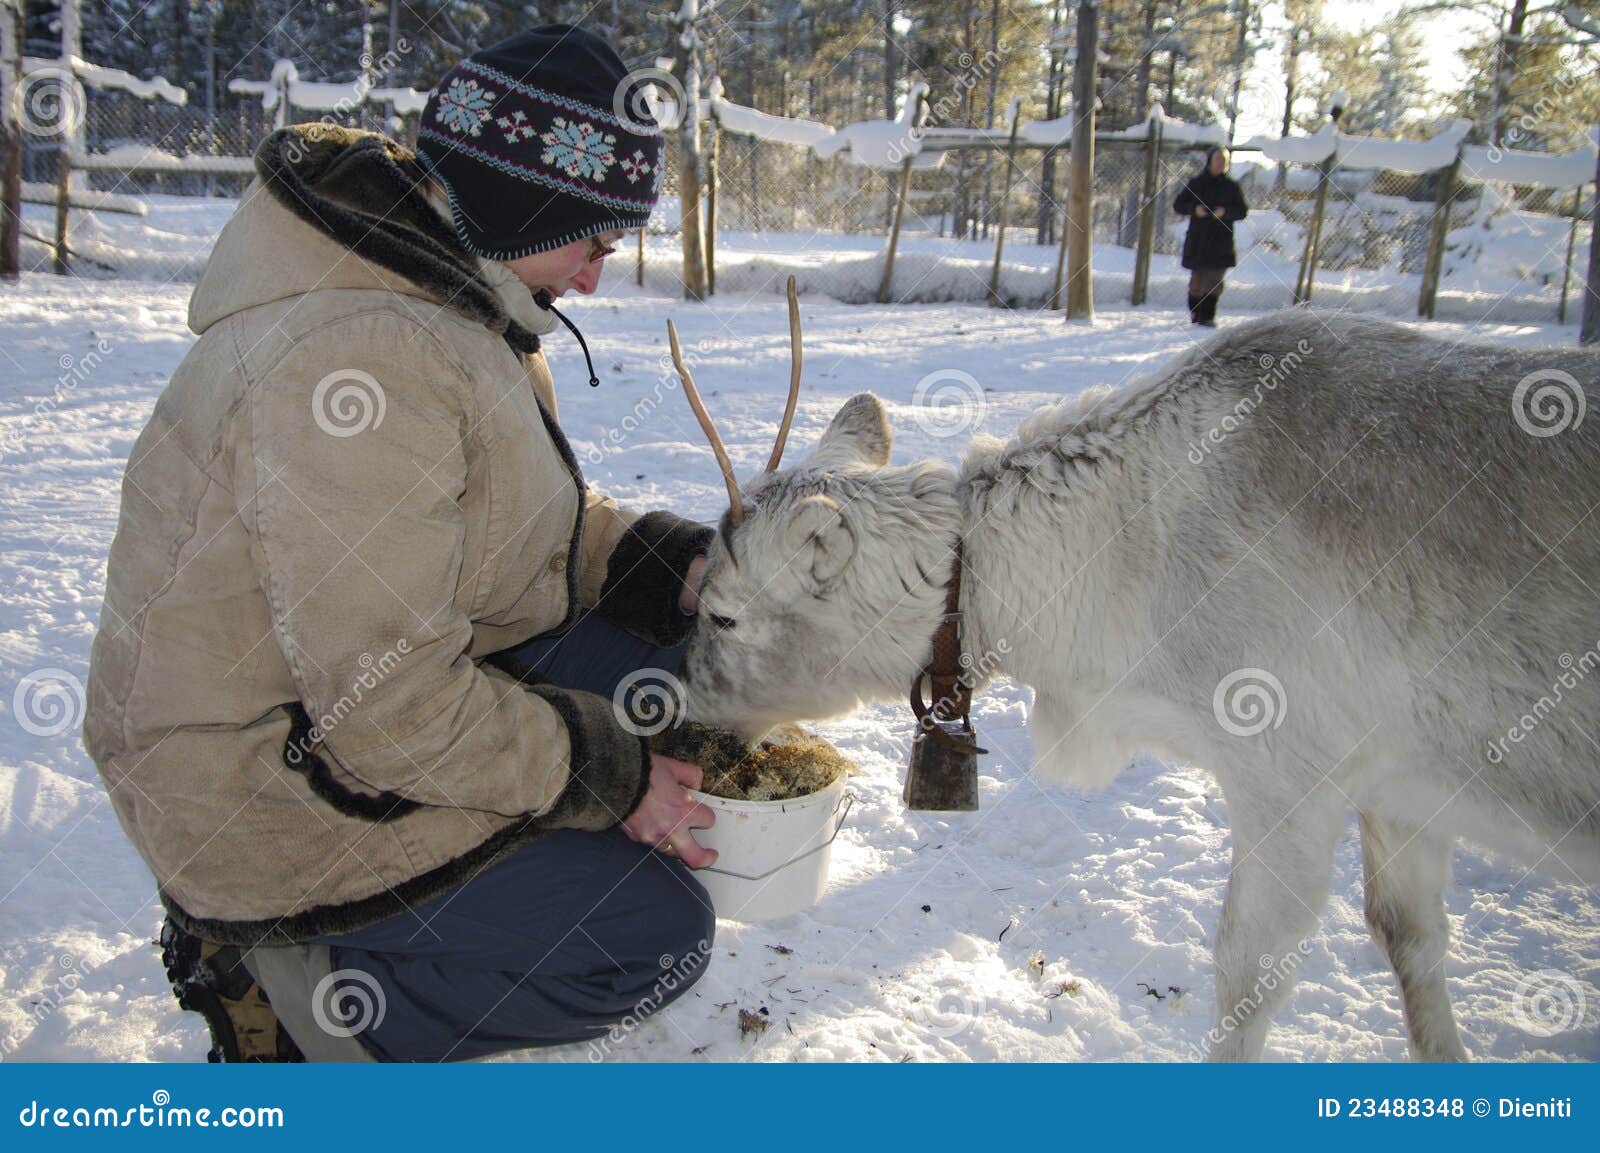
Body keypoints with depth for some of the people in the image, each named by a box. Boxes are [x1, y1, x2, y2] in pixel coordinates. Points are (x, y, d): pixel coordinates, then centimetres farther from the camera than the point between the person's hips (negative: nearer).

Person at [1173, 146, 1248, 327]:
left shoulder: (1231, 186, 7)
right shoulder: (1195, 183, 6)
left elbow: (1243, 211, 7)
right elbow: (1178, 205, 6)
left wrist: (1225, 212, -13)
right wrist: (1194, 208, -14)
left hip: (1221, 242, 0)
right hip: (1198, 241, 0)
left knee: (1214, 281, -7)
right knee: (1197, 279, 1)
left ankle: (1208, 316, -4)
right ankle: (1195, 314, 17)